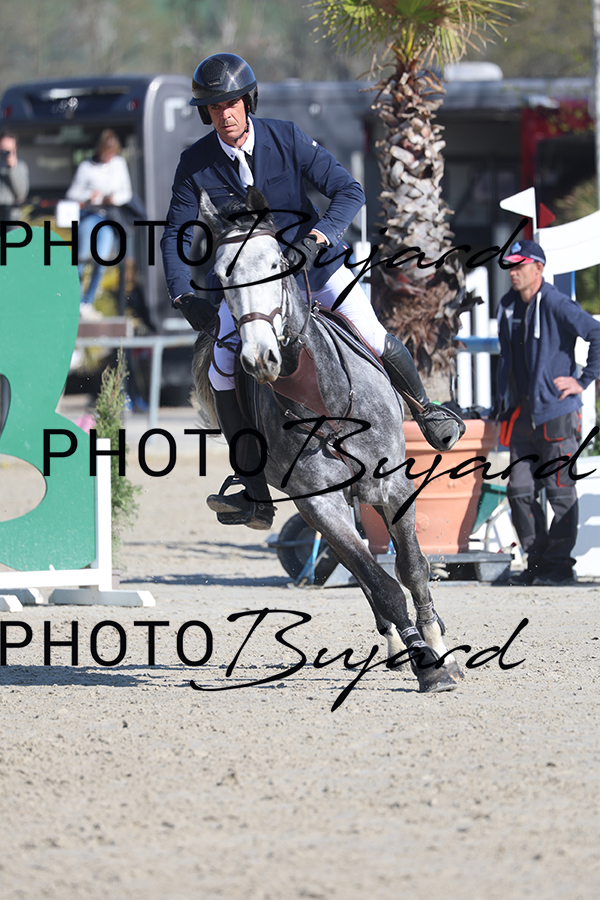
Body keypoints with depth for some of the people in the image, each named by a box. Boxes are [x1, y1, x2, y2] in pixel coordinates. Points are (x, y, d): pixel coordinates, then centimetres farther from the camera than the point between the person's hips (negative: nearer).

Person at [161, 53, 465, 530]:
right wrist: (184, 297, -15)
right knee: (223, 372, -15)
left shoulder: (287, 138, -15)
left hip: (312, 259, -1)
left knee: (374, 338, -15)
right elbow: (176, 234, -1)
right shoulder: (196, 163, -10)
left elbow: (349, 192, -16)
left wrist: (316, 237, -33)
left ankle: (424, 405, 19)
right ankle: (256, 496, -9)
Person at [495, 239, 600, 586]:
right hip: (522, 414, 7)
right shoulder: (508, 307, 12)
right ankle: (537, 561, 13)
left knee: (560, 491, -1)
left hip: (556, 413, -7)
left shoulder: (556, 305, -12)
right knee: (520, 489, 5)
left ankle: (559, 564, 5)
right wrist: (503, 404, 19)